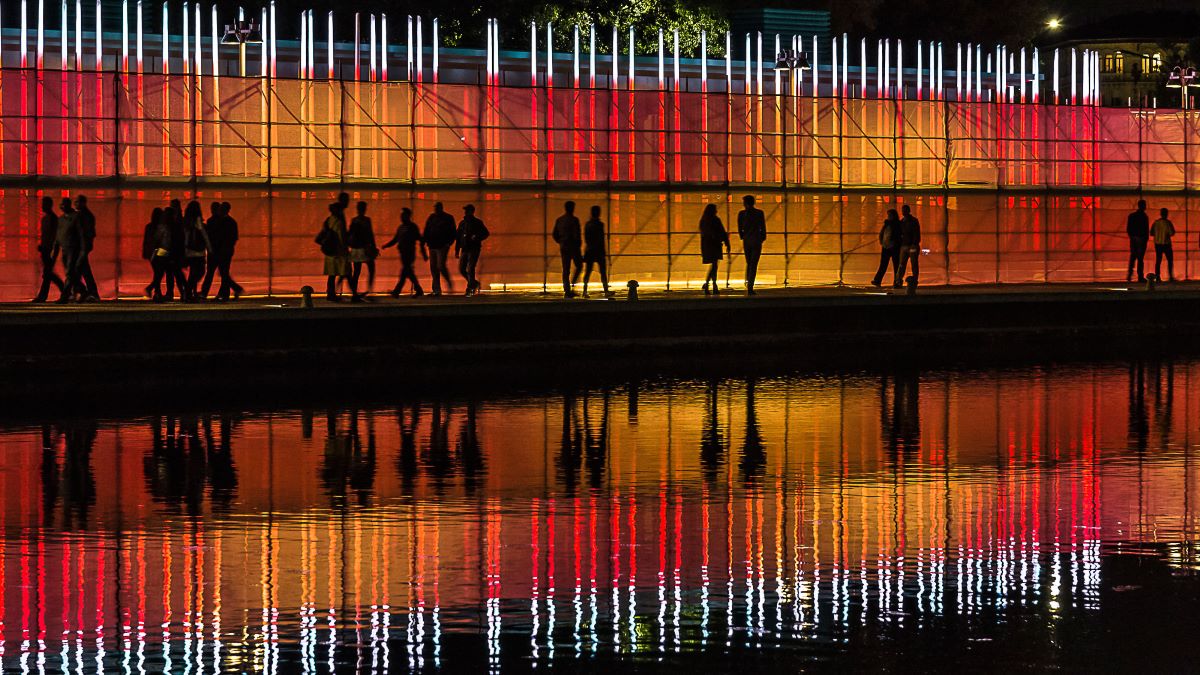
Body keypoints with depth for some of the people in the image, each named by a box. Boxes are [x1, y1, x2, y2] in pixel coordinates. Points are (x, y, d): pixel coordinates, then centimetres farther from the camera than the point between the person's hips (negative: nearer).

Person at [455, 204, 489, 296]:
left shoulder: (477, 223, -1)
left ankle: (470, 289, -10)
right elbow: (458, 238, 17)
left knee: (470, 269, -13)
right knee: (461, 269, 4)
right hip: (464, 249, 6)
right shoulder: (462, 223, 14)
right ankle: (474, 283, 23)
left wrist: (477, 238, -17)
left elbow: (486, 233, -1)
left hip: (474, 249, -6)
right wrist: (456, 250, 12)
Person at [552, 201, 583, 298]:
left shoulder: (559, 220, 6)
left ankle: (567, 290, 2)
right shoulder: (574, 220, -11)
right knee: (579, 266, 12)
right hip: (573, 246, -5)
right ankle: (572, 286, -4)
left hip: (563, 247, 5)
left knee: (565, 270, 7)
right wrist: (579, 246, -5)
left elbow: (554, 234, 9)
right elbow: (577, 235, -17)